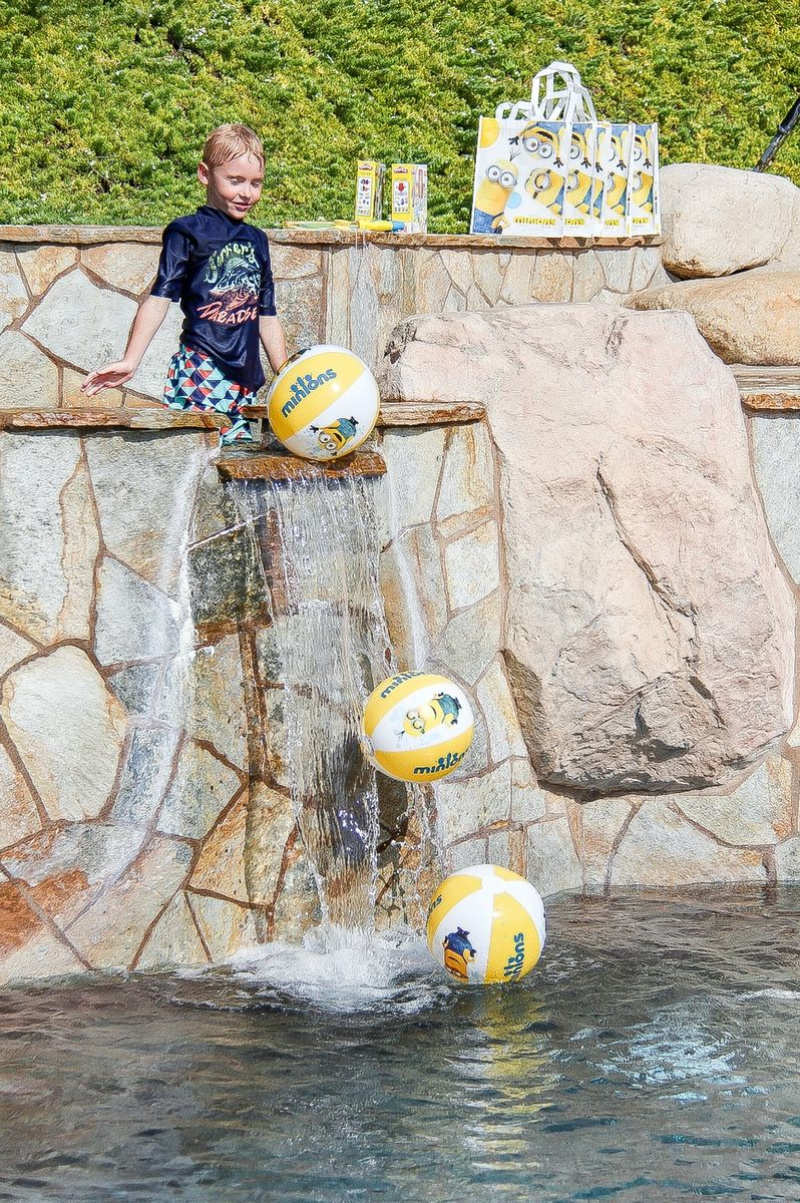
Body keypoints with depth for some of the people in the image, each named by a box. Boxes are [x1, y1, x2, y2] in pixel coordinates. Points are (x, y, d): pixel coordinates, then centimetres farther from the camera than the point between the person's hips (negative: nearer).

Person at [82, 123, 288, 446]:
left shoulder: (257, 240, 19)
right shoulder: (188, 232, -1)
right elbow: (159, 298, -7)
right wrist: (130, 361, -18)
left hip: (245, 380, 7)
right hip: (200, 370, -6)